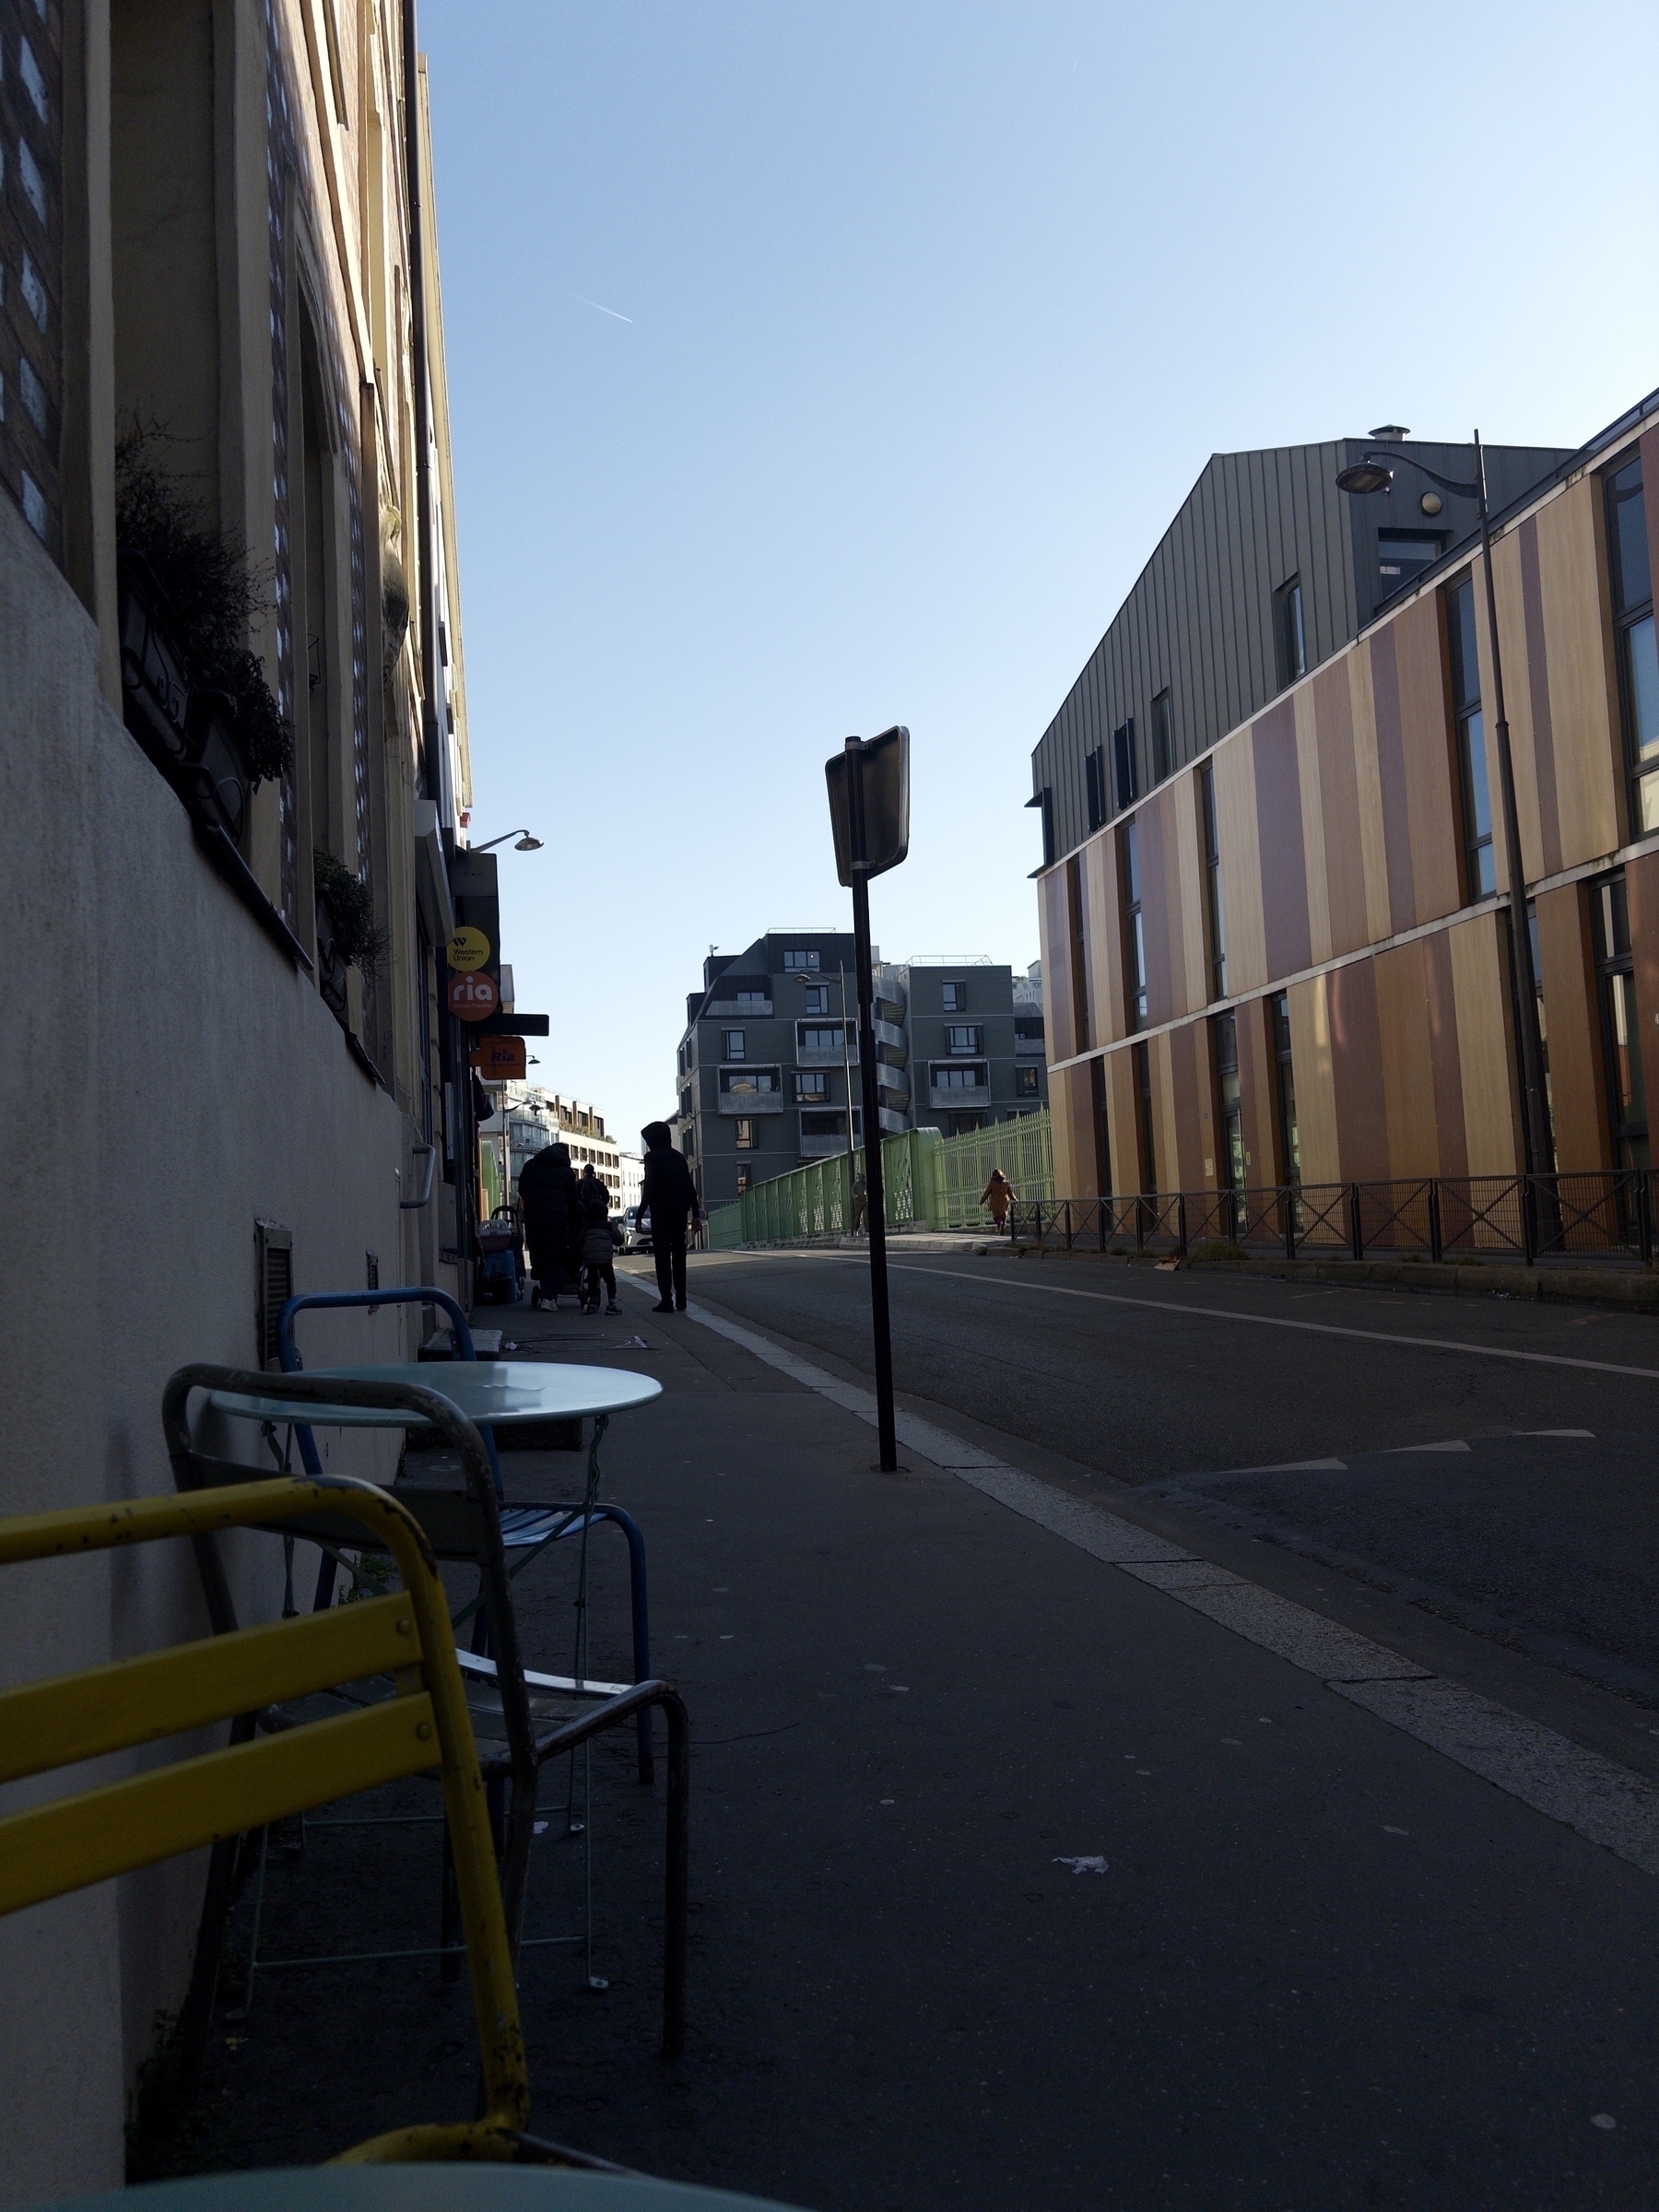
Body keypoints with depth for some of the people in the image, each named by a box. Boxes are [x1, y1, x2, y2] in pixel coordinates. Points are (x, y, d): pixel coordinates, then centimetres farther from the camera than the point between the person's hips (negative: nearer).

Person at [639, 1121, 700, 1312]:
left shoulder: (652, 1157, -4)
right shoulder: (678, 1157, 13)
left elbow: (649, 1187, -13)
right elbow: (690, 1187, 10)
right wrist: (695, 1213, 13)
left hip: (661, 1211, -5)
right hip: (680, 1211, 5)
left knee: (662, 1255, -4)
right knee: (679, 1254, 12)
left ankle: (666, 1301, -9)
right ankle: (681, 1301, 12)